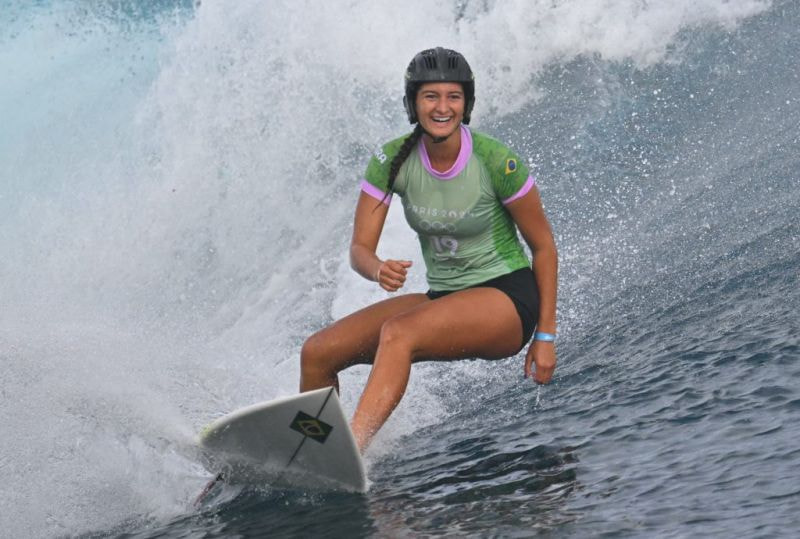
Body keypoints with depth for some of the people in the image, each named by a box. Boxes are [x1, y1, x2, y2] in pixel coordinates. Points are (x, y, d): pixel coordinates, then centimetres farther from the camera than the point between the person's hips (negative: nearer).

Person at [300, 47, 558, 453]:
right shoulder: (393, 160, -7)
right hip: (443, 298, 6)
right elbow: (360, 247, -8)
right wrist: (379, 270, -32)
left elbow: (544, 247, -7)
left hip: (507, 301, -6)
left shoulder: (497, 162, -17)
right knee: (317, 353, -6)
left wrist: (545, 336, -8)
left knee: (397, 332, -35)